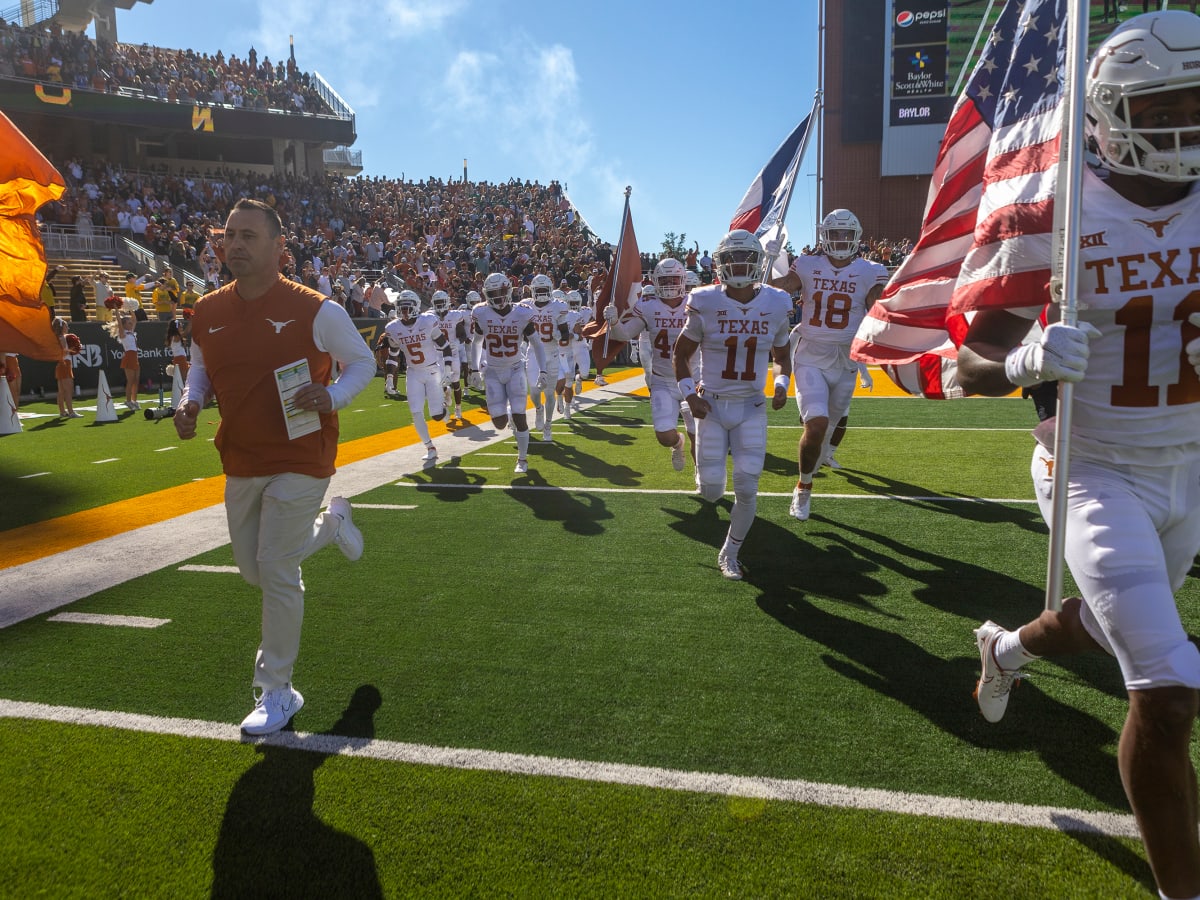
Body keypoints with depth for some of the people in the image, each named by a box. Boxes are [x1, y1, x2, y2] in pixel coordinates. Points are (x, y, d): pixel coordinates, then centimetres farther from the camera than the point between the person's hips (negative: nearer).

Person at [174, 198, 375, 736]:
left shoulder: (314, 310, -13)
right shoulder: (207, 313, 1)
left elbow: (363, 362, -2)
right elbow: (200, 368, 18)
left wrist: (331, 397, -21)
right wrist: (191, 404, -4)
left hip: (299, 461, -6)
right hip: (240, 463, 6)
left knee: (276, 571, -6)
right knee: (253, 568, 16)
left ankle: (276, 692, 13)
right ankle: (331, 523, 44)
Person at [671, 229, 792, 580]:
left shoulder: (775, 305, -3)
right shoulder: (706, 304, -10)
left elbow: (782, 356, 13)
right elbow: (680, 354, 3)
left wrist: (782, 384, -7)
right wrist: (689, 394, -9)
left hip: (752, 409, 1)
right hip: (712, 406, -1)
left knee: (746, 489, -3)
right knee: (711, 493, 1)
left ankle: (730, 554, 20)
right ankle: (706, 470, 40)